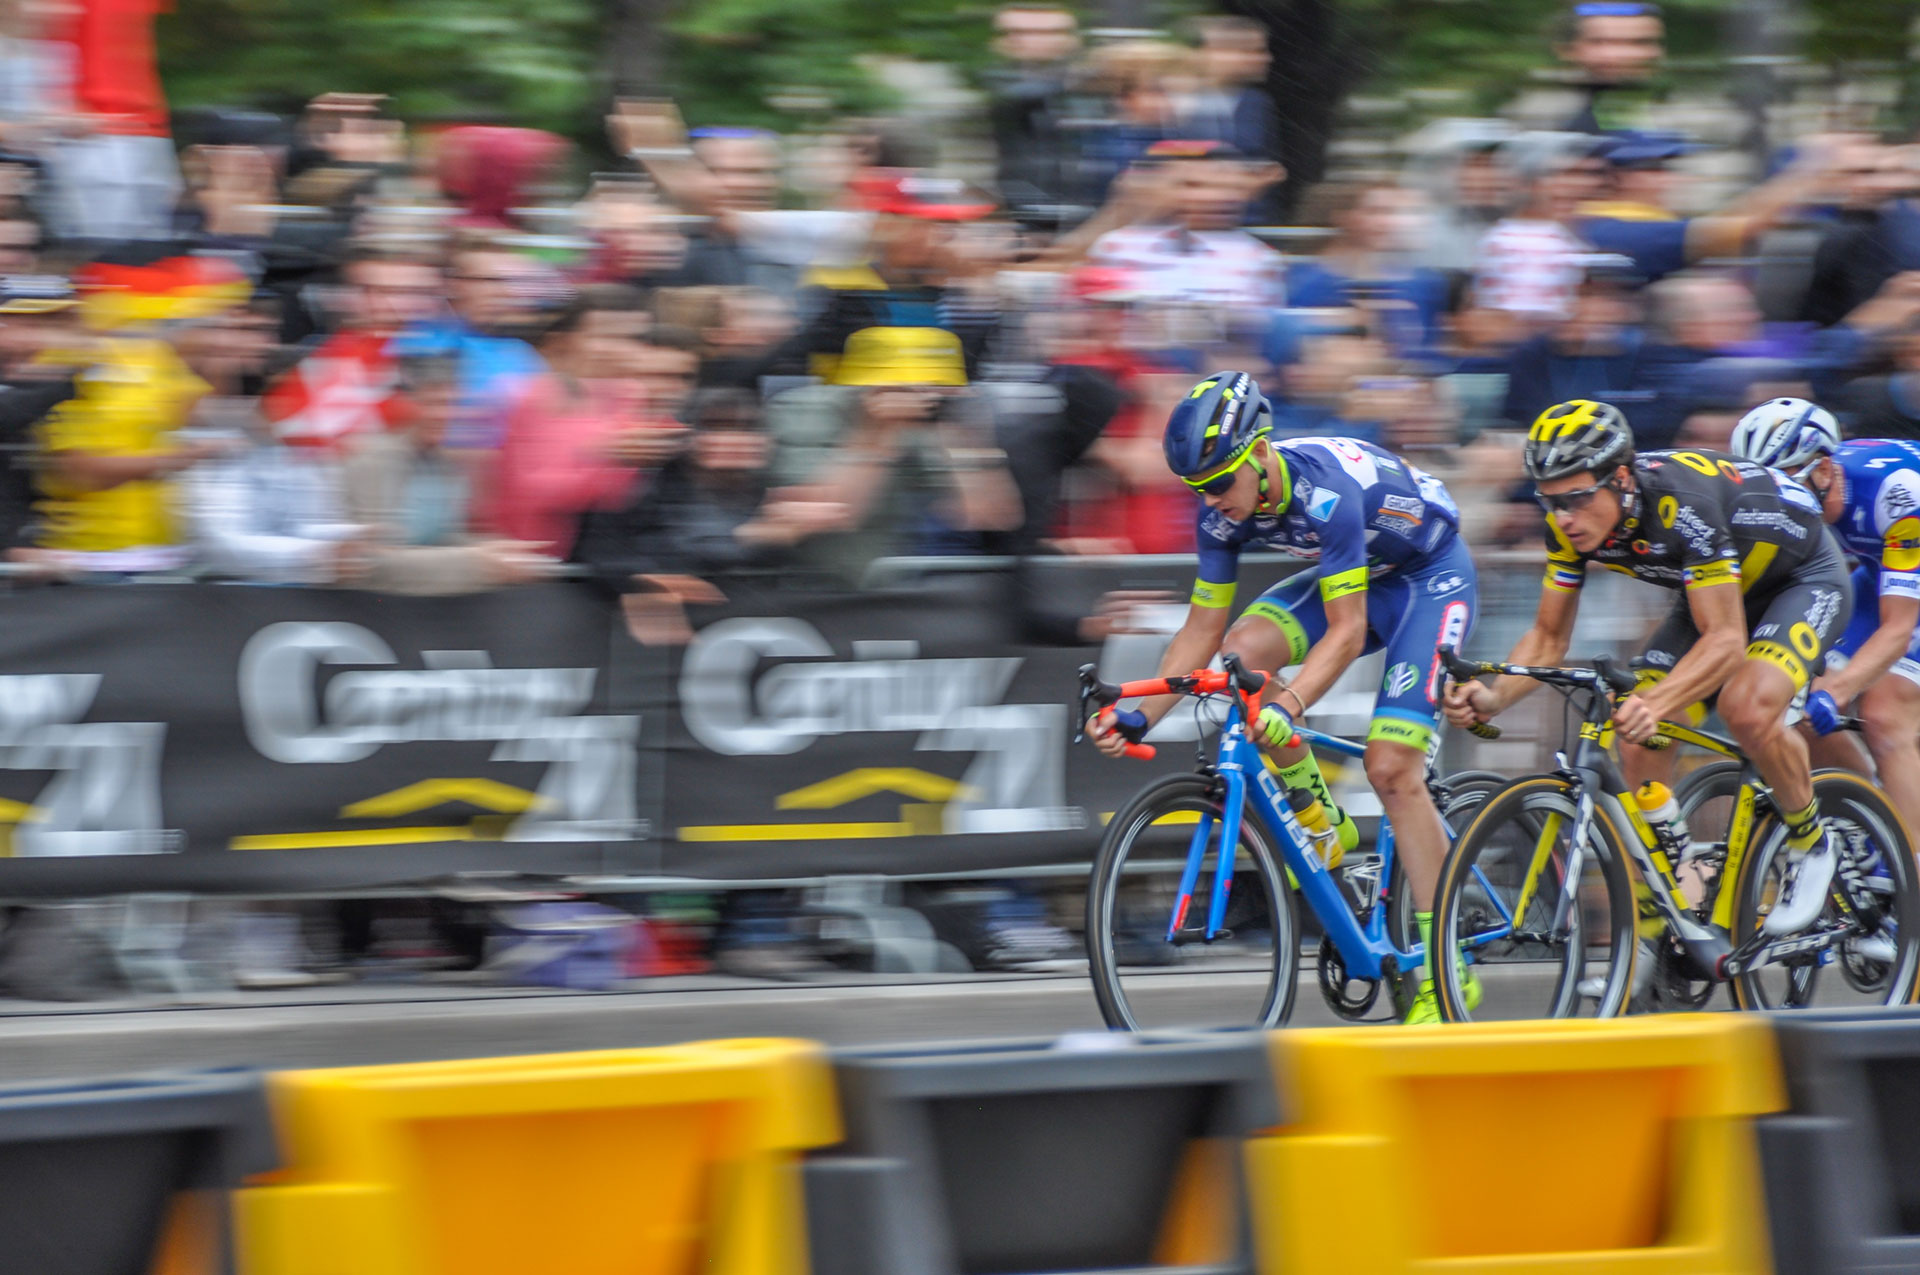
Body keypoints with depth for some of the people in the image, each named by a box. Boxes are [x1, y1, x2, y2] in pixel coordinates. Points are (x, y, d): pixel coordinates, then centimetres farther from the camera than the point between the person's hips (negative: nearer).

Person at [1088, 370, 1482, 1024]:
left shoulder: (1326, 489, -36)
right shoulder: (1223, 510, -15)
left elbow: (1347, 632, -36)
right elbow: (1203, 630, -8)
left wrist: (1287, 705, -50)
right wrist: (1141, 715, -19)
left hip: (1431, 576, -7)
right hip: (1353, 576, 7)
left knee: (1391, 766, -18)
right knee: (1244, 649, -21)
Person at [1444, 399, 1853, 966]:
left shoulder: (1683, 504, -39)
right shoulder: (1570, 522, -18)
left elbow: (1725, 640, -40)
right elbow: (1548, 637, -9)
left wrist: (1653, 704, -55)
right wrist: (1495, 696, -29)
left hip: (1803, 578, -7)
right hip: (1715, 593, 7)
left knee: (1748, 710, -33)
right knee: (1637, 749, -9)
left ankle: (1810, 843, -5)